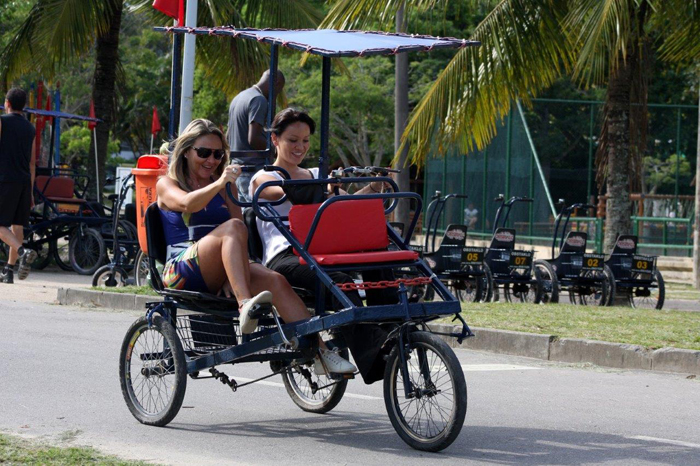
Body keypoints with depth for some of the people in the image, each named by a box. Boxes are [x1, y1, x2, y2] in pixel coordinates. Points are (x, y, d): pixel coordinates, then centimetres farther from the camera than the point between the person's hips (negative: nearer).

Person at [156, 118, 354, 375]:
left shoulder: (225, 185, 23)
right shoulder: (167, 185, 8)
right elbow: (187, 203, -14)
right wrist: (218, 184, -31)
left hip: (219, 277, 4)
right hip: (182, 273, -4)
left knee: (274, 280, -26)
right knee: (232, 228, -31)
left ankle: (320, 353, -36)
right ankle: (245, 305, -51)